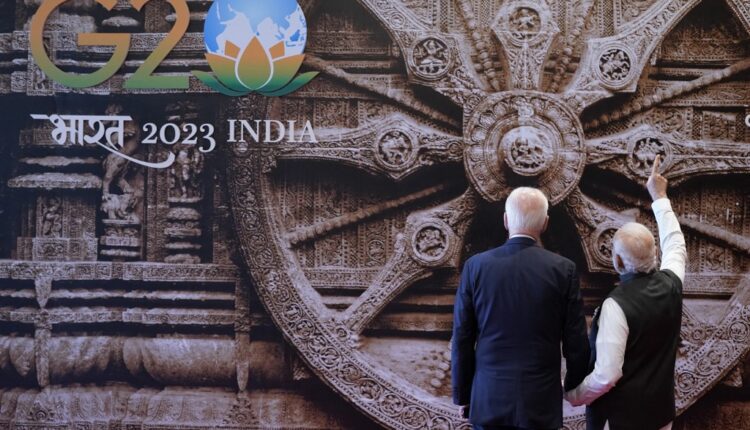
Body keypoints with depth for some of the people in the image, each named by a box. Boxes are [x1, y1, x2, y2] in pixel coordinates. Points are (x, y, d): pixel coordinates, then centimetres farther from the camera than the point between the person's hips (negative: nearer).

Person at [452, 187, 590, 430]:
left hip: (488, 400, 1)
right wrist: (574, 387, 14)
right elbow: (576, 342, -3)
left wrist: (462, 396, 10)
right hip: (541, 401, -1)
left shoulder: (476, 266, -4)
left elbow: (462, 340, -1)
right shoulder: (563, 270, -6)